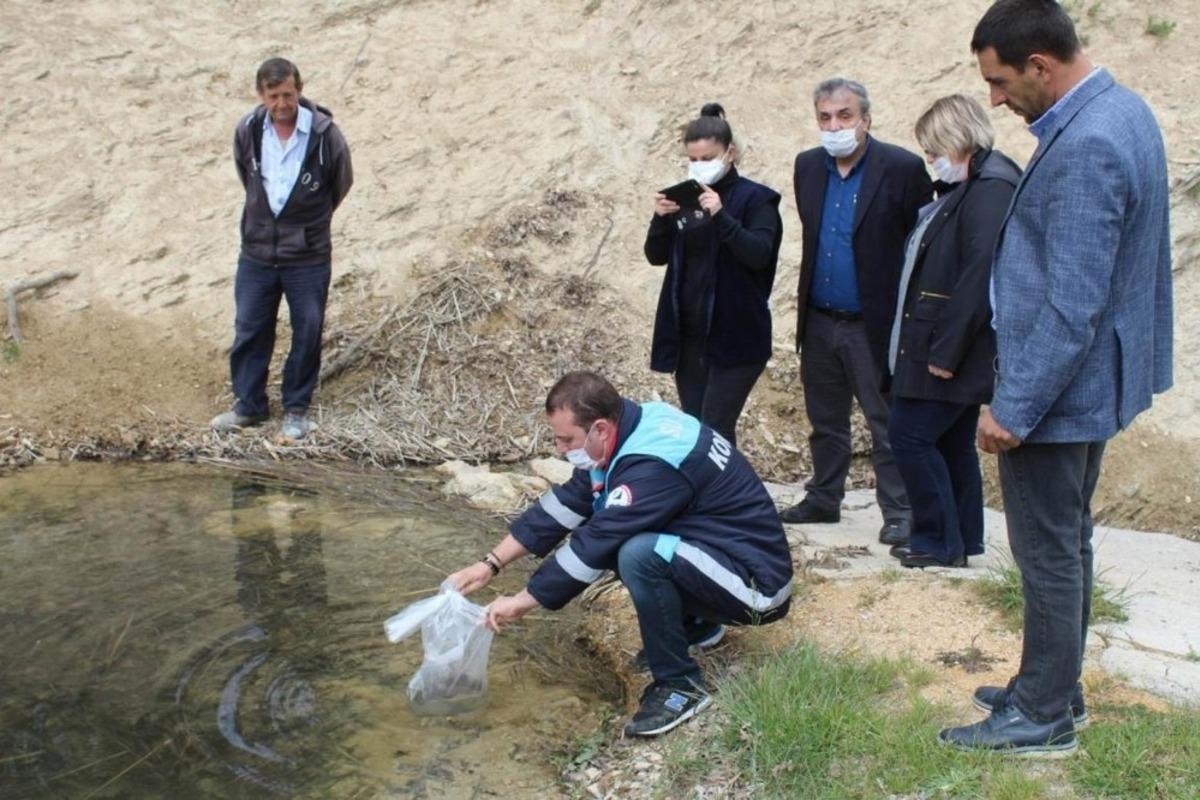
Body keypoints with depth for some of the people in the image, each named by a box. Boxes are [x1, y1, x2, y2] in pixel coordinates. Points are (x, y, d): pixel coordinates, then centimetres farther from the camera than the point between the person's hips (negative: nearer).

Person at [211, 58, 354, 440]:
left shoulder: (325, 134, -14)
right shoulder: (247, 131, -5)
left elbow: (342, 183, 4)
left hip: (308, 256, -3)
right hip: (256, 253, 3)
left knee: (307, 333, 5)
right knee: (249, 330, 10)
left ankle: (297, 409, 20)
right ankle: (249, 404, 26)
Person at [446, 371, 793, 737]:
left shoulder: (654, 464, -29)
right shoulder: (634, 428, -1)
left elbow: (596, 544, -26)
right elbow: (565, 503, 4)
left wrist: (522, 601, -15)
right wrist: (491, 563, 1)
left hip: (754, 581, -10)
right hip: (714, 550, 10)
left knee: (638, 555, -31)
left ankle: (681, 685, -11)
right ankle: (693, 624, 17)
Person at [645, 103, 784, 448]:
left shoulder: (755, 198, -5)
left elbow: (759, 254, -18)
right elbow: (657, 256, 7)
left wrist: (721, 216, -29)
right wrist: (661, 218, -11)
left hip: (734, 336, -5)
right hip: (687, 334, 6)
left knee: (715, 430, -10)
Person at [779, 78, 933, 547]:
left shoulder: (901, 168, -10)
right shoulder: (807, 166, 7)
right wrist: (805, 298, 13)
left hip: (875, 324, -5)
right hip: (819, 321, 6)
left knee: (888, 424, 2)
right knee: (825, 421, 17)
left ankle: (899, 513, 13)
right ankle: (824, 499, 31)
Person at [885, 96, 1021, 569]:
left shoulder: (991, 189, -17)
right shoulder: (966, 187, 15)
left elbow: (979, 277, -25)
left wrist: (945, 351, -23)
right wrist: (941, 347, 13)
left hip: (953, 349, -10)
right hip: (943, 346, 10)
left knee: (910, 436, -5)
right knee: (951, 442, 15)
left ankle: (940, 542, 6)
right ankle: (962, 541, 26)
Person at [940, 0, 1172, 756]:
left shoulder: (1085, 148, -25)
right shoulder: (1124, 109, 7)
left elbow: (1073, 306, -27)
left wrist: (1014, 408, -21)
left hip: (1059, 387, -10)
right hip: (1091, 380, 10)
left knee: (1048, 552, 3)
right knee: (1067, 543, 20)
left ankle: (1044, 717, 20)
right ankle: (1056, 686, 35)